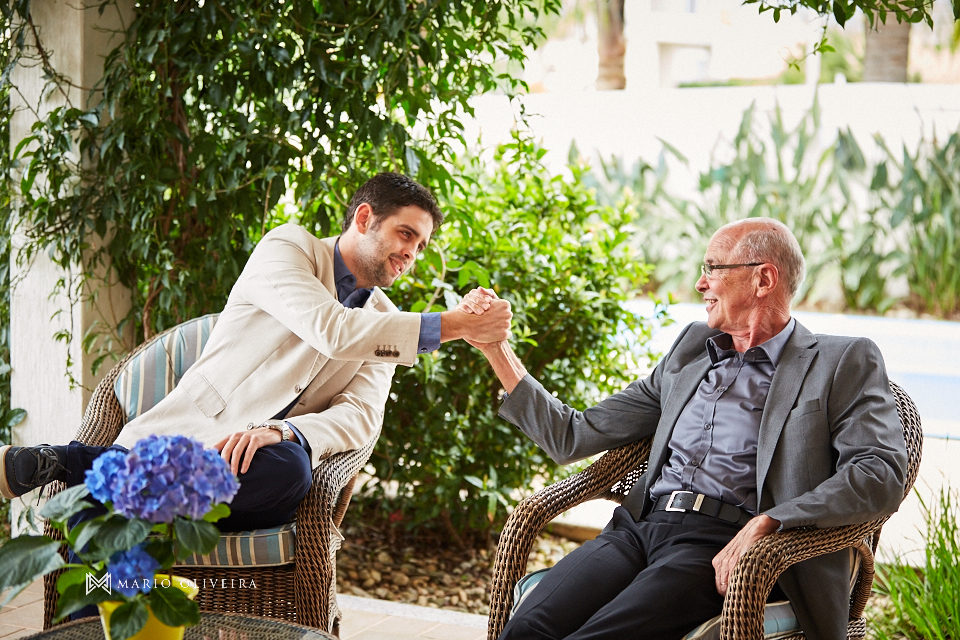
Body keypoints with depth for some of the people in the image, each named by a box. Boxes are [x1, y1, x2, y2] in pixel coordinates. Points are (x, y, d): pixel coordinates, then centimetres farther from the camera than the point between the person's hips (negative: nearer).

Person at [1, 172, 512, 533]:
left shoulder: (384, 323, 20)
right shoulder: (288, 249, 5)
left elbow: (361, 416, 1)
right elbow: (330, 330, -15)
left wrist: (279, 433, -21)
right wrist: (449, 327, -14)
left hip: (254, 464, 4)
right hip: (180, 437, -4)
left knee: (288, 470, -37)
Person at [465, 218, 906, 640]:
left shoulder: (844, 362, 8)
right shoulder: (692, 348, 25)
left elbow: (882, 474, -9)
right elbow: (574, 437, 26)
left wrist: (766, 523, -20)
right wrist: (497, 351, 22)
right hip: (640, 527, 5)